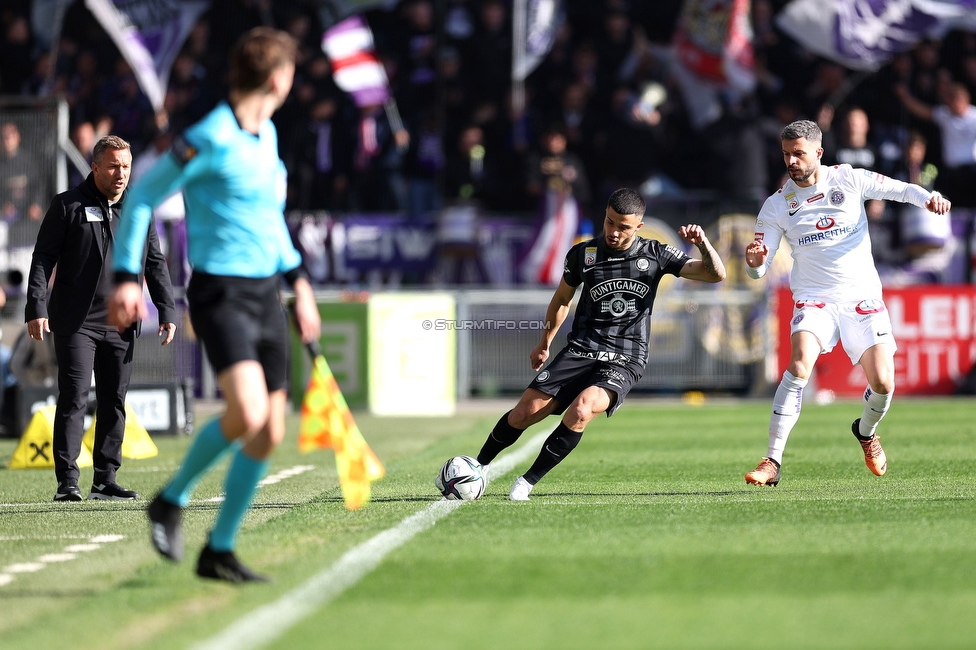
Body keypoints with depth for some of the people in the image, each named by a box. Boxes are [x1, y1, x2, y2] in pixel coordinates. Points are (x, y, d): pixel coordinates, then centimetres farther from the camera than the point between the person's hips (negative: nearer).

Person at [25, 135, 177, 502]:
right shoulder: (68, 206, 0)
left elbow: (155, 264, 17)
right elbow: (43, 258, -2)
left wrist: (167, 311, 8)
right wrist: (36, 309, -11)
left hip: (121, 326, 5)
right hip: (75, 323, -4)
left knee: (114, 402, 6)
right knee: (73, 399, -9)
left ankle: (105, 480, 12)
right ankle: (67, 482, -10)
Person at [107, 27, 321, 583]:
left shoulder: (267, 135, 13)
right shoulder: (211, 139, -13)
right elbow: (143, 196, -8)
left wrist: (297, 277, 23)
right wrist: (128, 276, -12)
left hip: (265, 291, 8)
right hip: (221, 292, -8)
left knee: (270, 432, 4)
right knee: (247, 415, -25)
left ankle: (219, 552, 14)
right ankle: (173, 500, 0)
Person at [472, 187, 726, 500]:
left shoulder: (654, 255, -2)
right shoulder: (582, 254, 1)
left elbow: (716, 274, -4)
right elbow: (562, 299, 20)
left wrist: (702, 243, -23)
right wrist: (545, 342, 29)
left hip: (624, 362, -2)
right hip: (580, 351, 2)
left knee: (581, 410, -30)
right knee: (524, 413, -7)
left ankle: (528, 481, -16)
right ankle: (479, 465, 20)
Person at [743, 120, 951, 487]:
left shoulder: (849, 180, -1)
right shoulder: (777, 205, 1)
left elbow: (900, 190, 4)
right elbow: (758, 270, 1)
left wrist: (928, 198, -18)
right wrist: (754, 261, -24)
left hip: (863, 298, 1)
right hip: (814, 299, -1)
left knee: (883, 383, -11)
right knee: (800, 363, -29)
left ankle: (866, 432, 27)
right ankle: (773, 461, -27)